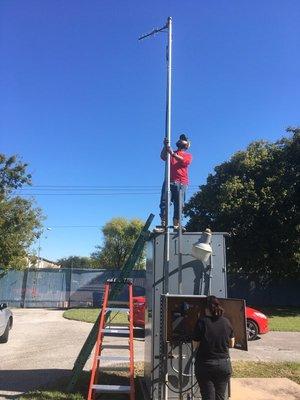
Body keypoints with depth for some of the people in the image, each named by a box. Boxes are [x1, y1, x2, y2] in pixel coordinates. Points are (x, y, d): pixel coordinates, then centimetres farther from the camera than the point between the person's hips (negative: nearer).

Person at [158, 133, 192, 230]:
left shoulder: (188, 155, 18)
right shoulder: (171, 153, 26)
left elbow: (183, 160, -5)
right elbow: (163, 157, 5)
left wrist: (172, 153, -16)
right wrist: (165, 146, -10)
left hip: (181, 183, -1)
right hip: (169, 181, 1)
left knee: (178, 204, -8)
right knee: (164, 202, -13)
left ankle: (176, 224, -8)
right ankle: (163, 224, -16)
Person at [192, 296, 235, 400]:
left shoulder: (202, 322, -15)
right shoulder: (226, 322, -4)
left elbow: (195, 345, -9)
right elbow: (231, 344, 7)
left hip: (205, 365, -3)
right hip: (224, 365, 4)